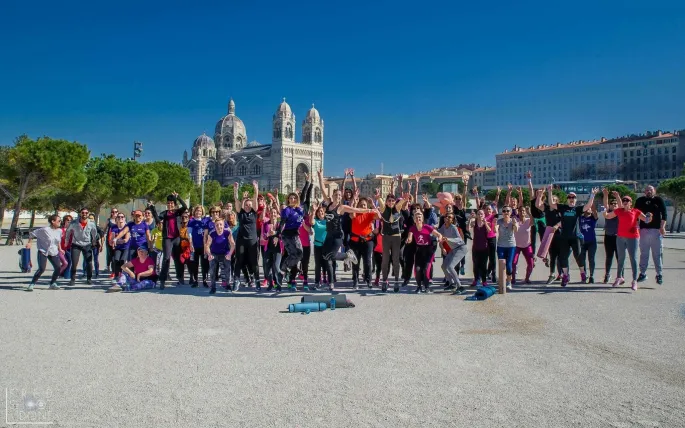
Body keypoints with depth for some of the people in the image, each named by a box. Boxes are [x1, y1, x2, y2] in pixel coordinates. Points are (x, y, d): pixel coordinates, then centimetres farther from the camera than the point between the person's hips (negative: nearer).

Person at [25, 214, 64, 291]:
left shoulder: (59, 231, 2)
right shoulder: (45, 230, -16)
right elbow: (32, 234, -5)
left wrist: (60, 249, 18)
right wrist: (29, 243, -8)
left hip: (54, 253, 6)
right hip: (43, 252, -6)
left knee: (58, 268, -2)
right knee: (41, 269, -14)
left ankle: (53, 283, 16)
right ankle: (32, 284, 1)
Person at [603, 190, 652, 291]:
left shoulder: (636, 211, 0)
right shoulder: (619, 211, 8)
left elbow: (647, 220, -1)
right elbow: (607, 216, 15)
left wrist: (649, 217, -22)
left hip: (632, 238, -4)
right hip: (621, 237, 4)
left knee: (633, 258, -3)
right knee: (621, 258, 13)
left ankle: (634, 281, -1)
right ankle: (619, 277, 25)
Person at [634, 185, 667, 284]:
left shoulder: (659, 200, 6)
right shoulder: (640, 200, 10)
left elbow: (664, 214, 0)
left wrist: (662, 227, -10)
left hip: (656, 230, -1)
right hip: (643, 229, 1)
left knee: (658, 254, 1)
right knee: (643, 253, 5)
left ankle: (659, 274, 7)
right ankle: (643, 273, 11)